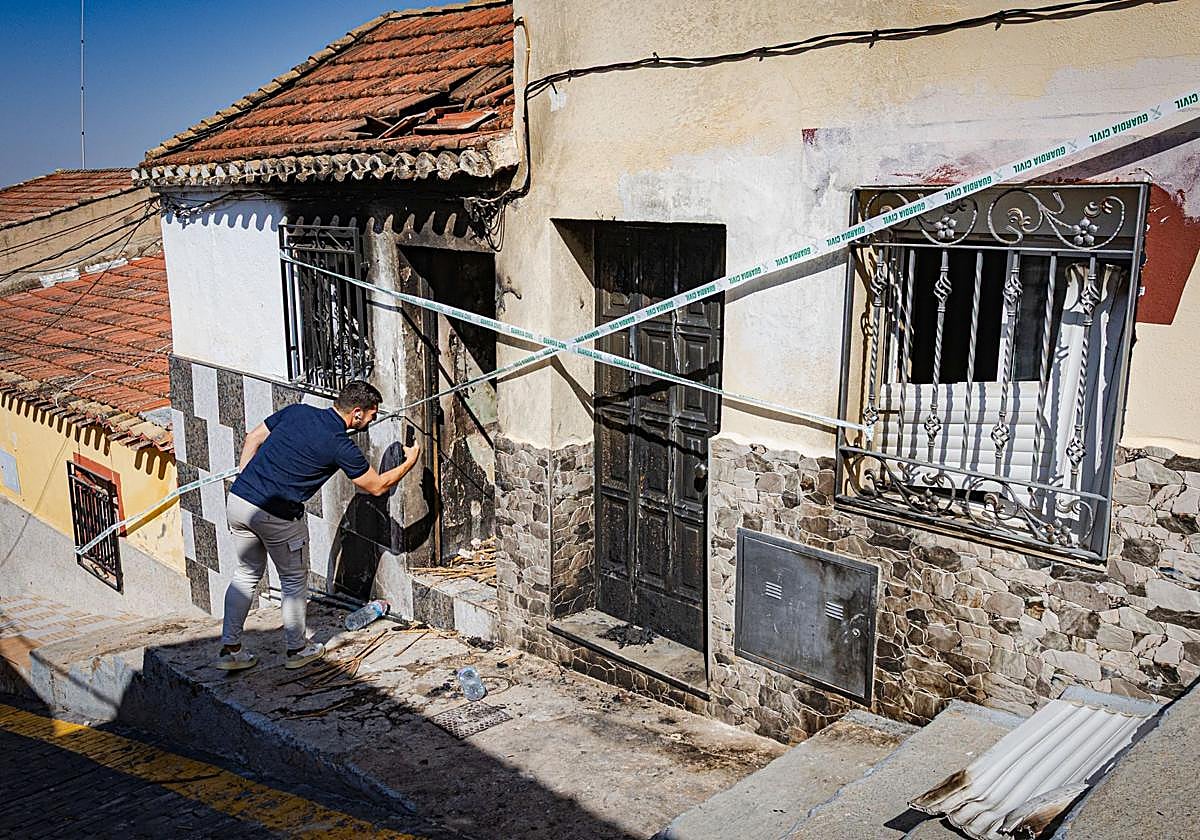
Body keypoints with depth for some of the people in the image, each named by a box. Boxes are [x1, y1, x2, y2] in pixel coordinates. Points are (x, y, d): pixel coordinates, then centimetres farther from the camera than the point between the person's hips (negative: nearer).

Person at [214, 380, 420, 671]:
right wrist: (409, 462, 19)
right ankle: (297, 650, 27)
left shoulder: (297, 411, 7)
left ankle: (229, 648, 23)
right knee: (294, 580, 15)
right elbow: (378, 486, 4)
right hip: (277, 515, -6)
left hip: (237, 498, 6)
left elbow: (253, 439, 14)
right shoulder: (341, 446, -8)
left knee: (247, 574, 21)